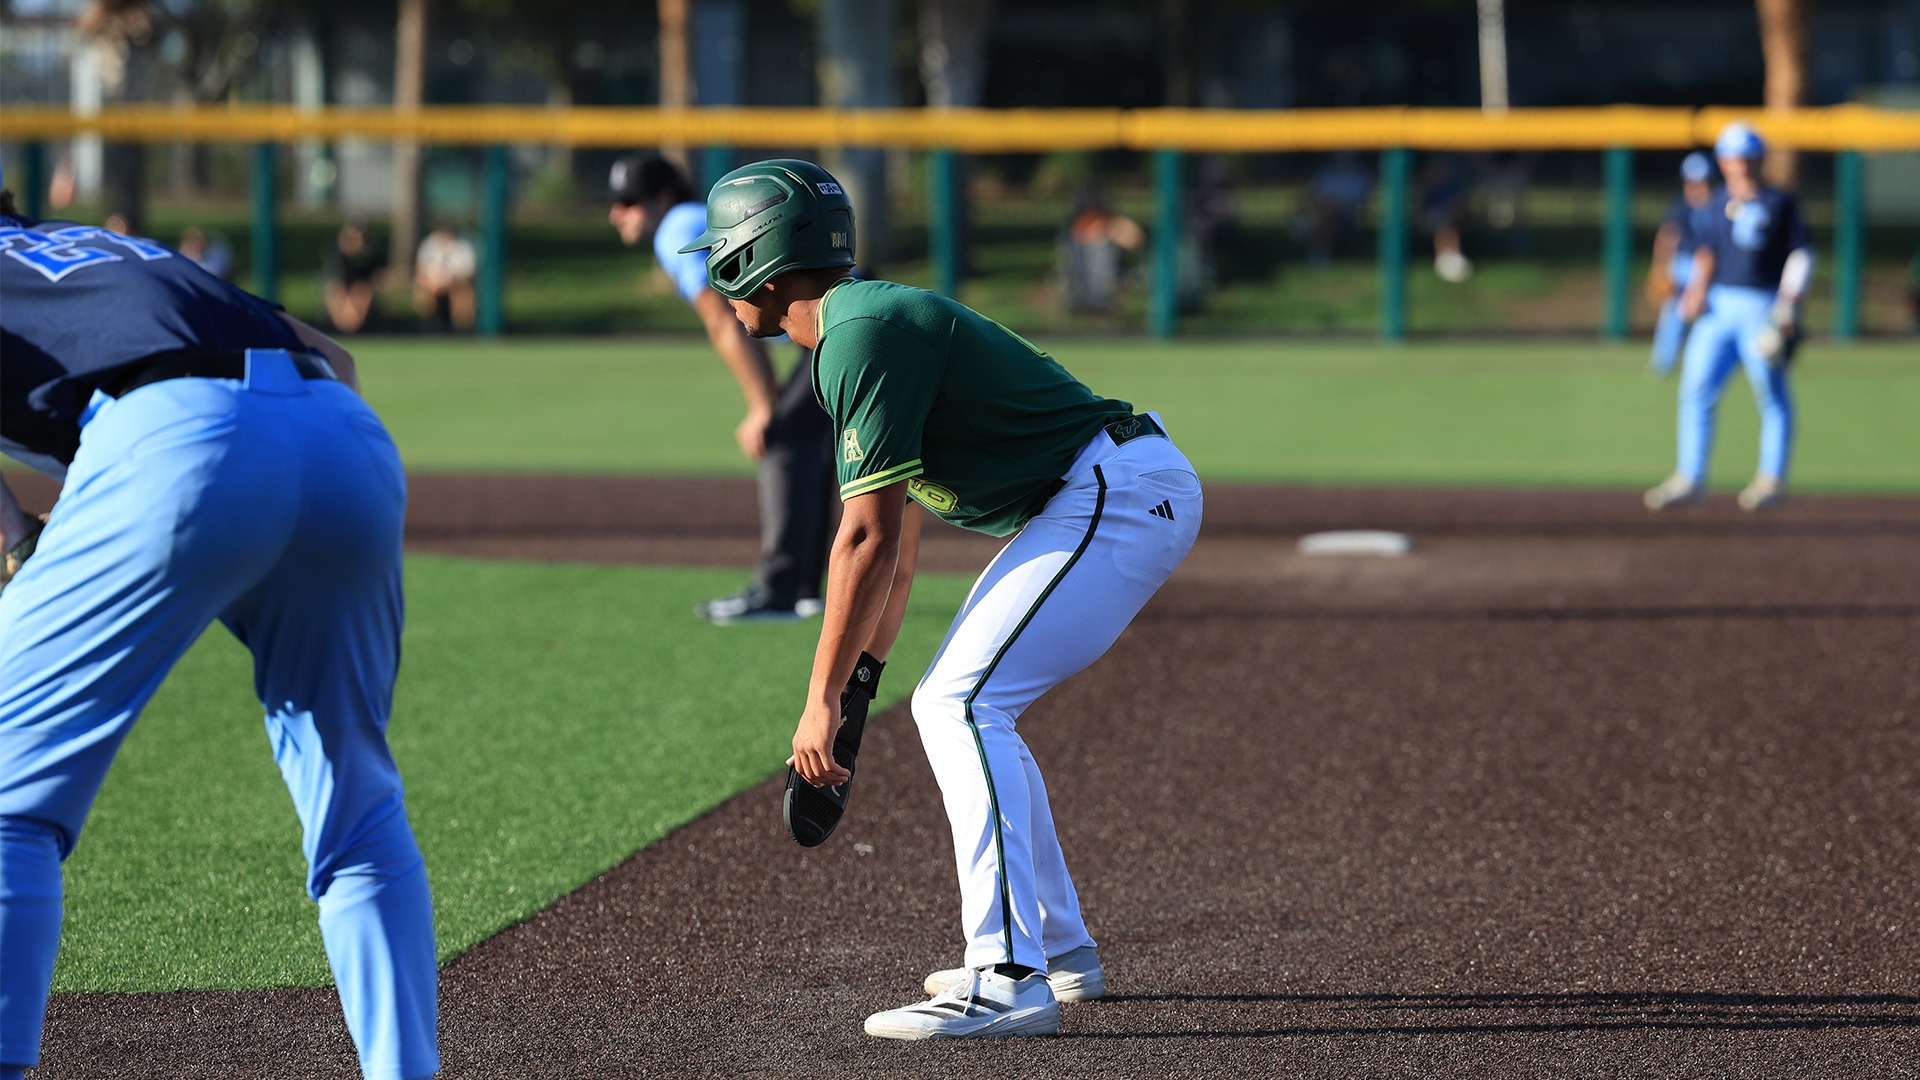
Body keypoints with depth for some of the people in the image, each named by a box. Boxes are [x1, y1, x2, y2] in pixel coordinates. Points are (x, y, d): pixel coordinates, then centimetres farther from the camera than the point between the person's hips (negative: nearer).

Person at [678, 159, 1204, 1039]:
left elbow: (870, 538, -20)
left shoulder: (862, 335, -17)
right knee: (952, 705, 17)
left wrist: (823, 697, -16)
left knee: (965, 703, -17)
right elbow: (896, 532, 23)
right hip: (1089, 503, 11)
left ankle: (1008, 980, -21)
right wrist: (862, 673, 24)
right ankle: (1056, 950, 23)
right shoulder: (863, 323, 16)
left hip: (1123, 493, -11)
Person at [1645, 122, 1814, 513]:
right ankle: (1690, 478, 2)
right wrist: (1698, 287, 2)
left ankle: (1772, 480, 9)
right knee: (1696, 389, -2)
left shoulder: (1780, 203, 0)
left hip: (1763, 308, -5)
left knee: (1771, 395, 0)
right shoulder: (1720, 201, 14)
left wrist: (1789, 301, -12)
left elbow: (1802, 254, -2)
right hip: (1719, 305, 5)